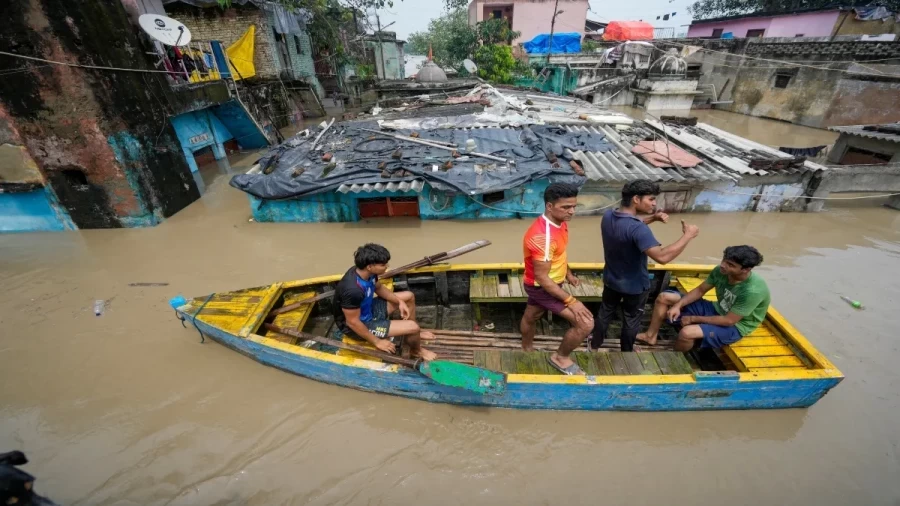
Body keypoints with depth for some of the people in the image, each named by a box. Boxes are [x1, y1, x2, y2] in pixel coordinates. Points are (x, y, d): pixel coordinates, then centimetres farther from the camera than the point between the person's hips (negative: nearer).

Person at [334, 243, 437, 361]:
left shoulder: (366, 272, -12)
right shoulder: (353, 289, -38)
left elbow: (379, 288, 8)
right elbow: (353, 322, -28)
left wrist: (400, 302, -1)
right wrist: (377, 342, -19)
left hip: (368, 309, 9)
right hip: (357, 325, -9)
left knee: (409, 296, 11)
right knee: (412, 327, -18)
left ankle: (414, 334, 31)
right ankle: (416, 351, 16)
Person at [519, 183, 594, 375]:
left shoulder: (559, 222, -4)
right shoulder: (542, 236, -35)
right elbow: (542, 277, -31)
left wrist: (568, 273, 22)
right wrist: (571, 301, -28)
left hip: (551, 282, 9)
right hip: (542, 287, -9)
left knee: (530, 317, 28)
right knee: (585, 323, -10)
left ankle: (527, 351, 54)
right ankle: (560, 358, 14)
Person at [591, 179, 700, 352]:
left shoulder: (608, 216, -10)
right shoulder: (638, 229, -35)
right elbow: (662, 256, -41)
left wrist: (653, 217, -1)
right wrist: (687, 235, -29)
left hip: (611, 280, 6)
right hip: (635, 285, -6)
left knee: (605, 312, 24)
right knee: (632, 320, 20)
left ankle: (595, 345, 42)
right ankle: (626, 351, 42)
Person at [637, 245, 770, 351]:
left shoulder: (753, 290, -32)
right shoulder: (721, 271, -13)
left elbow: (729, 320, -26)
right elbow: (700, 290, -1)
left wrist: (694, 319, -18)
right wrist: (678, 305, -16)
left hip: (734, 326, -7)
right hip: (716, 309, 7)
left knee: (687, 333, -35)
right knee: (664, 297, -3)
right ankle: (651, 335, 9)